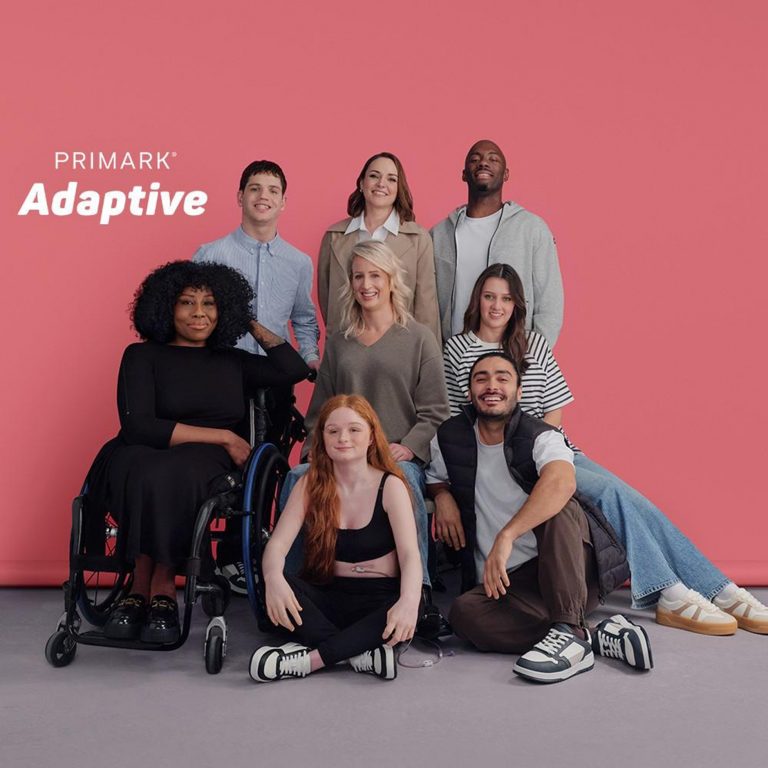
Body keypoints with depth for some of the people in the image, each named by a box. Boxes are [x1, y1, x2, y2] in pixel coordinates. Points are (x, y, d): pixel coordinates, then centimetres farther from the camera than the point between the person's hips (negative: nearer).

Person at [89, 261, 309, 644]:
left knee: (174, 473, -36)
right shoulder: (143, 355, 9)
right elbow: (137, 426, -6)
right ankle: (151, 588, -24)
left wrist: (252, 325, 19)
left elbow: (295, 369, 10)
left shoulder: (233, 363, 20)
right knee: (147, 474, -39)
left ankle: (160, 586, -23)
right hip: (142, 458, -1)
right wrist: (222, 436, -9)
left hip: (208, 468, 1)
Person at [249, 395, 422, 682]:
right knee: (278, 587, -28)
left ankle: (308, 659, -29)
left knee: (402, 621, -35)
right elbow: (278, 544, -10)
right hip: (326, 596, 2)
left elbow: (410, 554, -17)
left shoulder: (390, 486, -6)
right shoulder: (310, 485, 0)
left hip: (378, 598, -2)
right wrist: (273, 577, -35)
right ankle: (360, 654, -30)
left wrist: (409, 601, -39)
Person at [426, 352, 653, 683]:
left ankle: (569, 631, -36)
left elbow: (562, 482, -31)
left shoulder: (540, 437, -7)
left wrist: (506, 536, -41)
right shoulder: (449, 438, 7)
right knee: (464, 613, -30)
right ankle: (597, 638, -29)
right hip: (505, 583, 3)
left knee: (559, 509, -31)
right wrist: (442, 495, 3)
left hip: (564, 572, -2)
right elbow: (435, 477, 29)